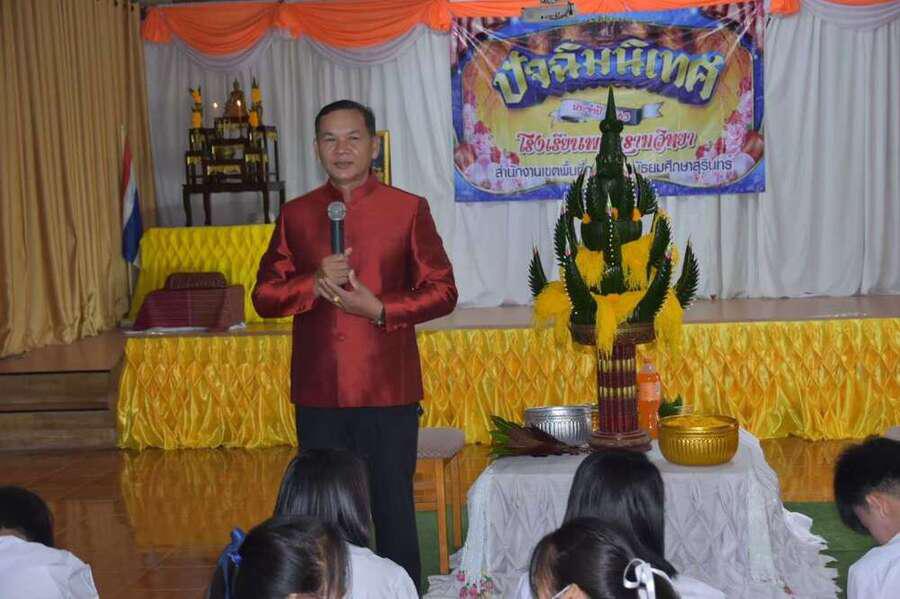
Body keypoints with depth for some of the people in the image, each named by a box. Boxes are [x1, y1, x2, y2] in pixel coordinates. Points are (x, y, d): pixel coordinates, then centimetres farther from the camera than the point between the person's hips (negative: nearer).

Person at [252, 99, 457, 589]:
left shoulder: (409, 209, 2)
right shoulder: (296, 214, 9)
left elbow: (443, 291, 1)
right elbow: (264, 296, 7)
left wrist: (380, 309, -14)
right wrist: (314, 284, -12)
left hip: (389, 389, -2)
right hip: (318, 393, 2)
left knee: (393, 510, 3)